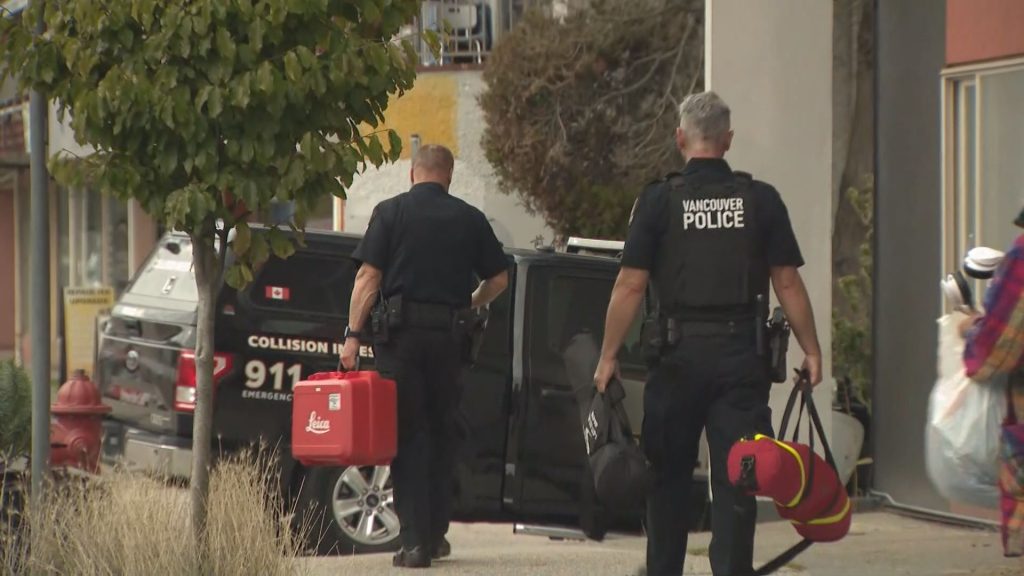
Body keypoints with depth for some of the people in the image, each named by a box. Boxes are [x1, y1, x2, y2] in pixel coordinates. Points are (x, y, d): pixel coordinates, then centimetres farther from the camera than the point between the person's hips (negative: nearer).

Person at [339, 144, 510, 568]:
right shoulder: (470, 219, 7)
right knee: (442, 434, 16)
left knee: (407, 436, 0)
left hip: (401, 331, -2)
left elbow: (368, 276, -6)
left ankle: (415, 541, -7)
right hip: (448, 337, 2)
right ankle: (436, 534, 20)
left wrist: (353, 334, -7)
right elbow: (498, 279, 9)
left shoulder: (391, 212, 1)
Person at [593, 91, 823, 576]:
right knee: (736, 479, 1)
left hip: (679, 353, 0)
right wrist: (811, 351, 8)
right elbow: (788, 283, 1)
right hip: (742, 354, 0)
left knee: (669, 475, 14)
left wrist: (608, 356, 1)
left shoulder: (657, 200, -2)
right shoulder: (761, 200, 2)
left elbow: (630, 286, -5)